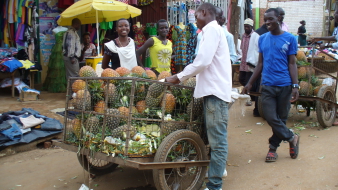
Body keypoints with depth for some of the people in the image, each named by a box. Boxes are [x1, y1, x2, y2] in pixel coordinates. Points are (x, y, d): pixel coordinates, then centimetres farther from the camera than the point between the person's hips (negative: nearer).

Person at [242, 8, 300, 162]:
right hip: (267, 86, 3)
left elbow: (292, 64, -1)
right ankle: (292, 138, 17)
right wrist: (250, 83, 10)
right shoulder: (262, 39, 9)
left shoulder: (289, 39, 0)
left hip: (284, 86, -2)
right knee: (271, 118, -4)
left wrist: (295, 86, -9)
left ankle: (273, 148, 23)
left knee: (281, 118, 7)